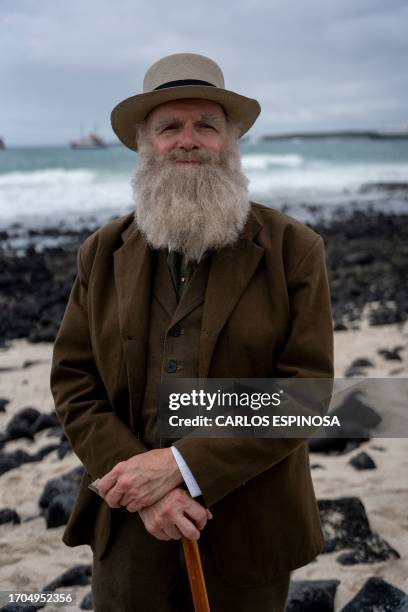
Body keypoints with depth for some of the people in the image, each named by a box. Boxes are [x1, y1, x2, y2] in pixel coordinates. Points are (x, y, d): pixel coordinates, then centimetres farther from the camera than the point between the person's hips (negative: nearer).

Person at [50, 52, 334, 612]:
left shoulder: (294, 250, -6)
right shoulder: (103, 252, 3)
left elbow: (305, 388, -11)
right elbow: (73, 382, 0)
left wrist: (183, 466, -18)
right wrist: (141, 483, -14)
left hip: (248, 531, -1)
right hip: (128, 526, 2)